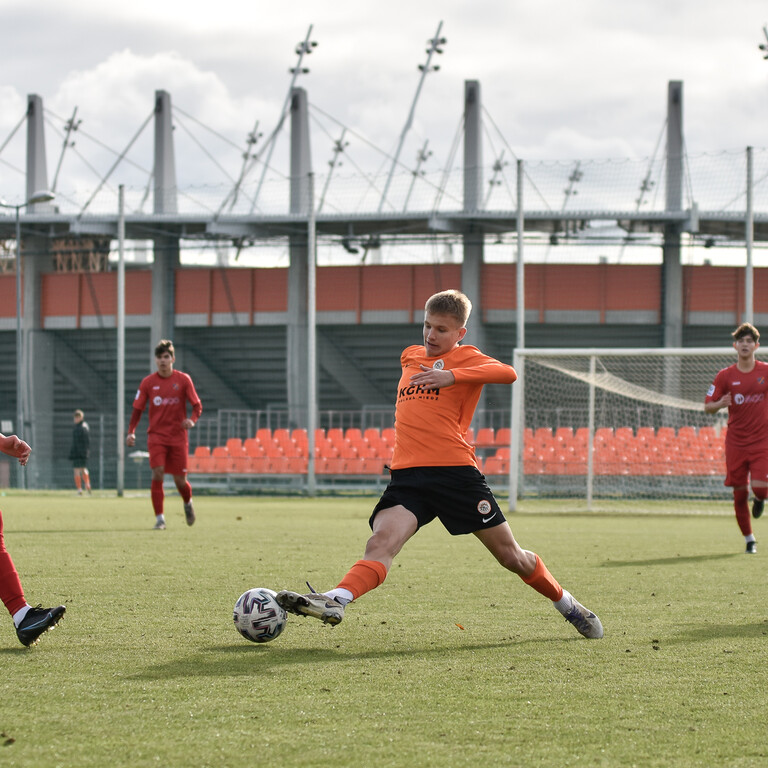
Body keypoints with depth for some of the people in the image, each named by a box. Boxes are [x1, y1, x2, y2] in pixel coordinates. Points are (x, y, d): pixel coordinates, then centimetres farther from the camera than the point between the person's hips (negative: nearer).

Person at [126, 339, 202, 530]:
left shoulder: (183, 380, -1)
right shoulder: (148, 382, 2)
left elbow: (197, 405, 0)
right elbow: (137, 409, 6)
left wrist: (192, 419, -21)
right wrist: (131, 432, -6)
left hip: (178, 437, 0)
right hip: (156, 436, 0)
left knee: (179, 480, 3)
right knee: (157, 473, -18)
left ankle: (188, 503, 38)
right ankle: (159, 518, -13)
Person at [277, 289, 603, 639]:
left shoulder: (465, 358, 3)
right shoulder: (410, 356, 21)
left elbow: (507, 373, -17)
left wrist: (452, 376, -28)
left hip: (455, 472, -3)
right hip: (406, 475, 3)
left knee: (511, 555, 6)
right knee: (382, 540, -24)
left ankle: (567, 604, 29)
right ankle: (335, 601, -47)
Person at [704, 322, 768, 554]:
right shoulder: (725, 376, 0)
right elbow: (707, 406, 1)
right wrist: (719, 404, -20)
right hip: (735, 442, 1)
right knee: (740, 493, 1)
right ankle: (749, 540, 17)